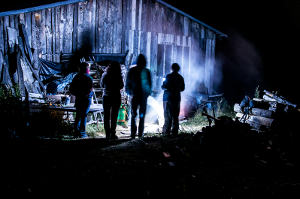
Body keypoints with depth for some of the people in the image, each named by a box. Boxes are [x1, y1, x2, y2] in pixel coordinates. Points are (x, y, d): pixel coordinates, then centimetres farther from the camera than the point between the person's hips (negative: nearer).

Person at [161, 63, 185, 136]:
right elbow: (182, 88, 13)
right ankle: (175, 132, 9)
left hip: (168, 98, -4)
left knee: (168, 116, -3)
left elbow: (164, 87, -10)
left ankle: (166, 132, -4)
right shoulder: (181, 78, 7)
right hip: (177, 98, 4)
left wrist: (163, 86, 12)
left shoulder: (169, 76, -8)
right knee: (175, 116, 9)